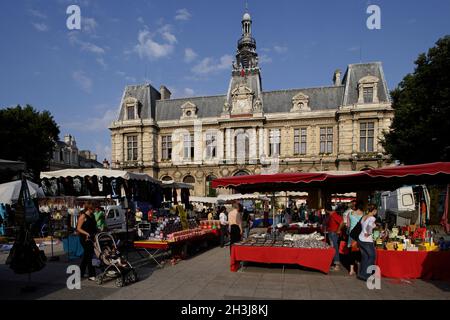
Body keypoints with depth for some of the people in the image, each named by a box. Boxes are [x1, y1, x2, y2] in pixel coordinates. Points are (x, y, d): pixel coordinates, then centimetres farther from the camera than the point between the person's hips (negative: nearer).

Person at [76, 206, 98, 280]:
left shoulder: (92, 216, 13)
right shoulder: (83, 216, -11)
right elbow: (78, 229, -14)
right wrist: (86, 233, -25)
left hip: (91, 238, 8)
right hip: (85, 238, -8)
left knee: (86, 255, 16)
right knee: (89, 255, -8)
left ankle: (81, 272, 29)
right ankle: (91, 275, -3)